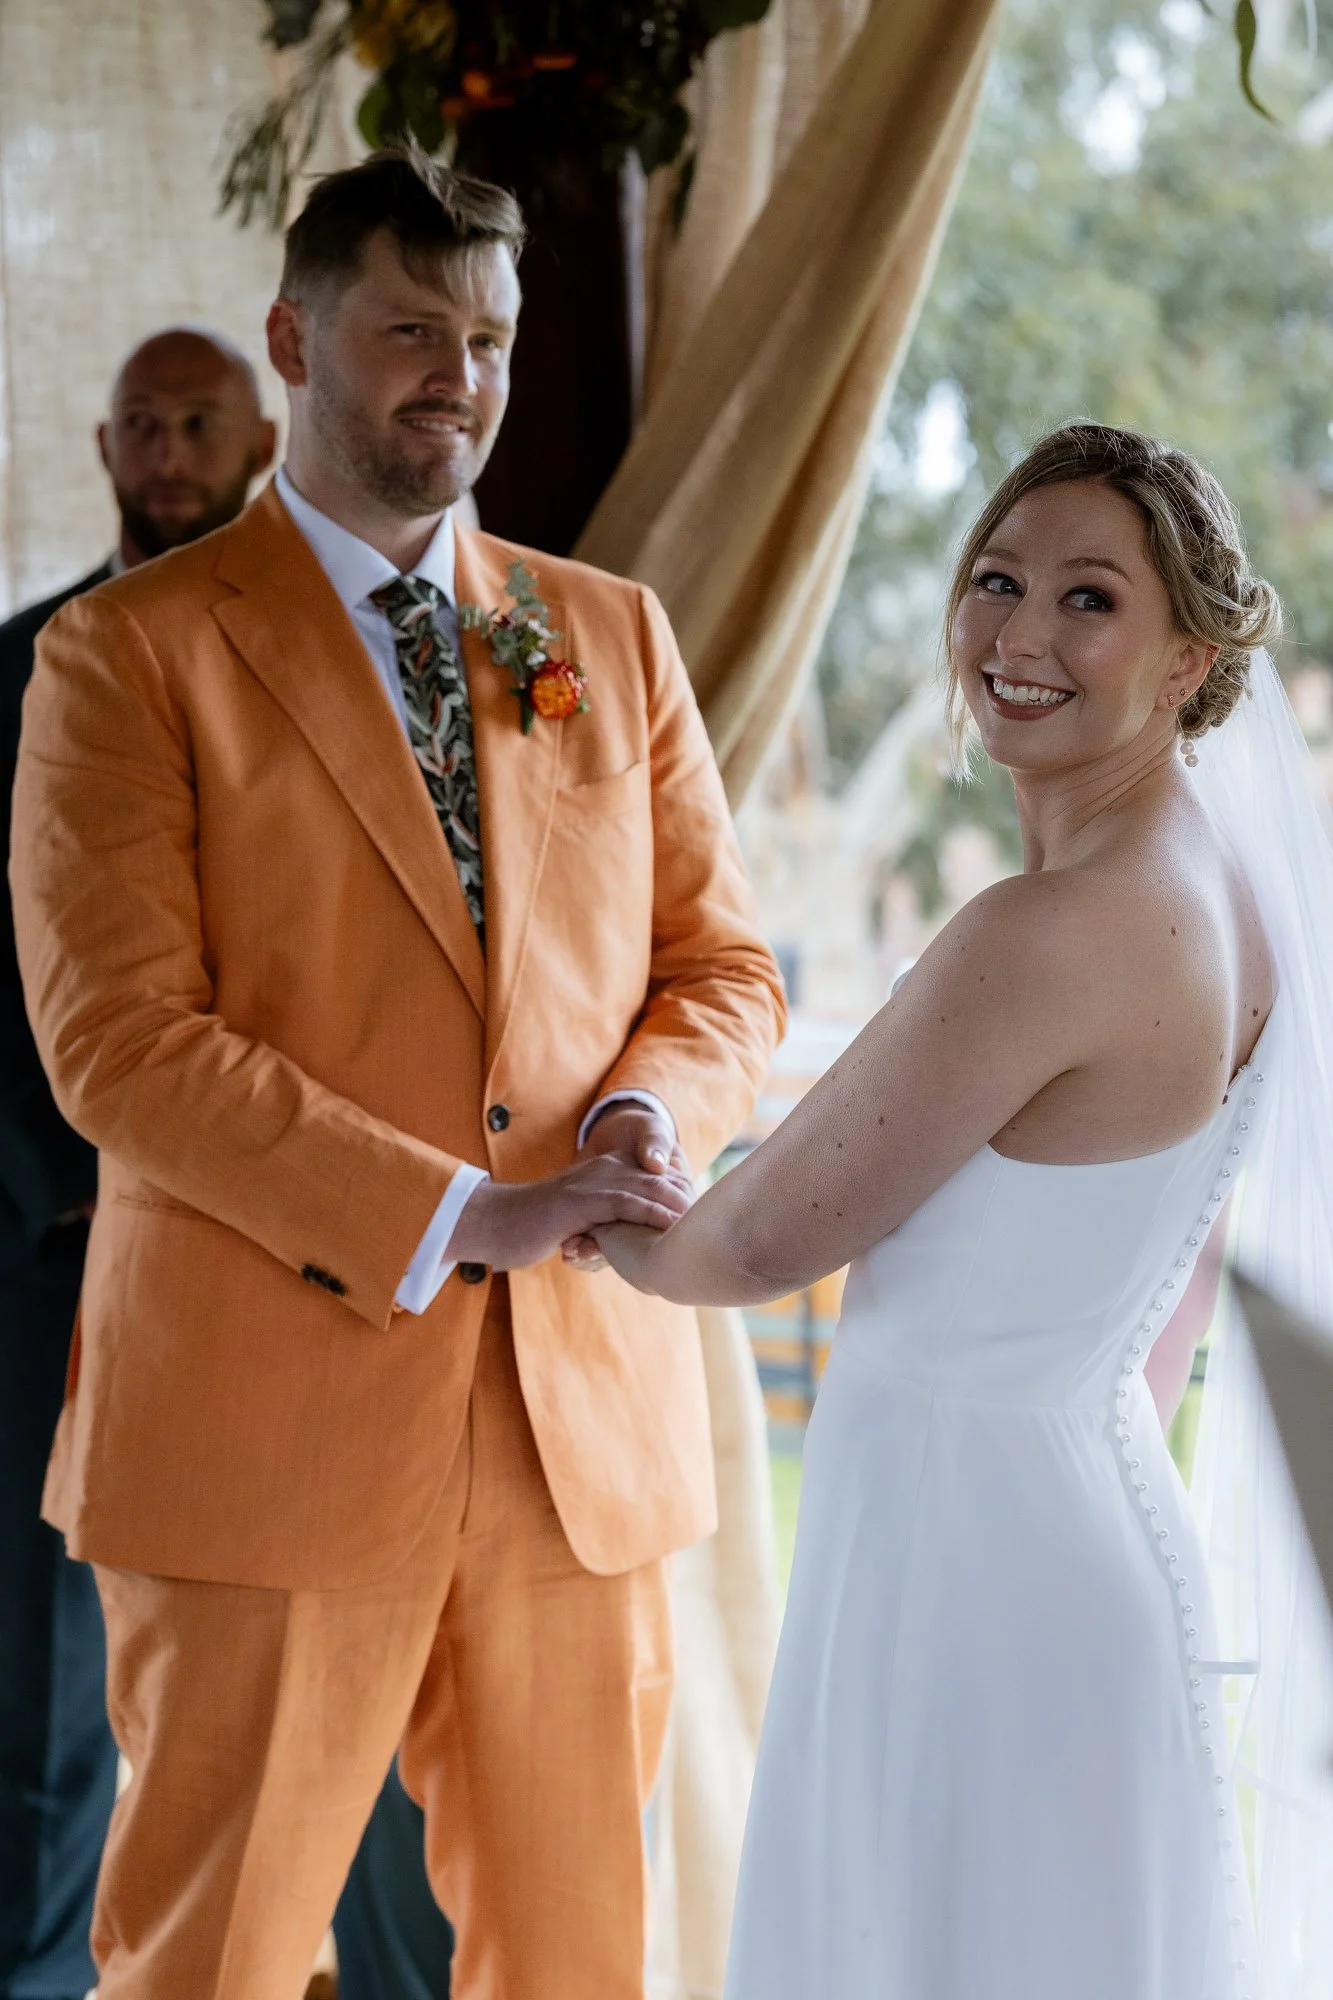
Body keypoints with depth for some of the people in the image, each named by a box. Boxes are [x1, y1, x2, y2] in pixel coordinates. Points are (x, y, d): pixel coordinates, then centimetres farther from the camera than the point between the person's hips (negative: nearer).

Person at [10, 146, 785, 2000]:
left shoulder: (614, 636, 13)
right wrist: (454, 1220, -18)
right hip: (268, 1424, -4)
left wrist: (651, 1110, -9)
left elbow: (723, 962, 15)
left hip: (588, 1418, 4)